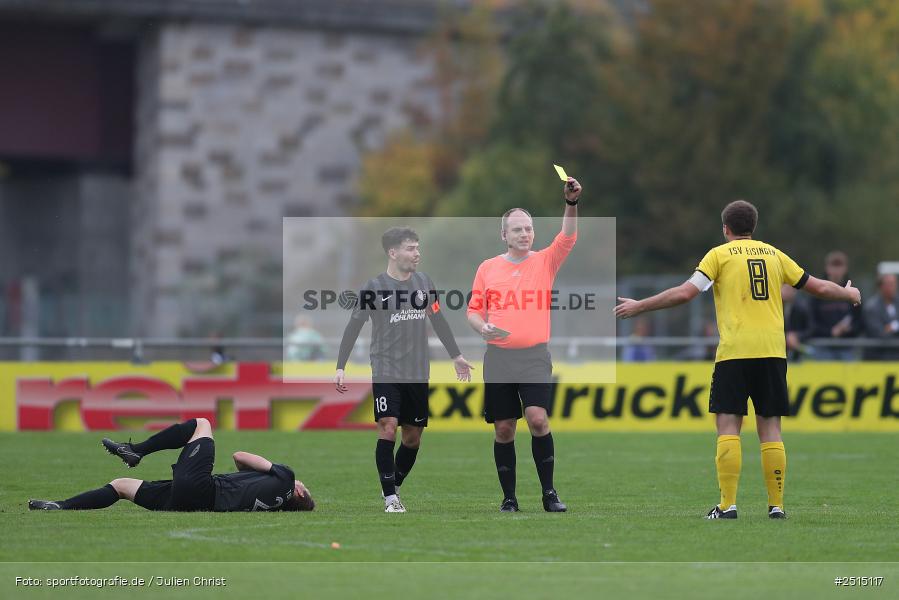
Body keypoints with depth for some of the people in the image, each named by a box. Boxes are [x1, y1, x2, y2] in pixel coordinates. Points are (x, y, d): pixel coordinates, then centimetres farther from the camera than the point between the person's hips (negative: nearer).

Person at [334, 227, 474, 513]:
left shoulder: (424, 282, 6)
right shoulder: (375, 287, -7)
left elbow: (438, 320, 18)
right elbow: (353, 327, -5)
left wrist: (456, 356, 22)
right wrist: (340, 367, -11)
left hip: (418, 373, 5)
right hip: (386, 371, -5)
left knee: (413, 436, 8)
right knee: (388, 428, -17)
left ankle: (394, 486, 28)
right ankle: (390, 498, -12)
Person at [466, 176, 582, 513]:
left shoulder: (545, 261, 5)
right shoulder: (488, 268, 9)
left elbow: (567, 238, -11)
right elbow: (474, 309, 13)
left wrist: (571, 203, -25)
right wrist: (482, 327, -9)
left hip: (535, 356, -2)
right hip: (499, 356, 2)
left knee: (537, 419, -16)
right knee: (503, 429, 2)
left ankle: (549, 492, -5)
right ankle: (509, 497, 12)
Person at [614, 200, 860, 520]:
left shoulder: (720, 254, 3)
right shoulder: (773, 254, 15)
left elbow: (685, 292, -7)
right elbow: (819, 287, 22)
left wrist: (639, 306, 1)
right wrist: (849, 294, 42)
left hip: (734, 352, -3)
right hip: (772, 351, 4)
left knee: (728, 427, -2)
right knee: (770, 429, 7)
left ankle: (727, 504, -10)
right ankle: (776, 505, 5)